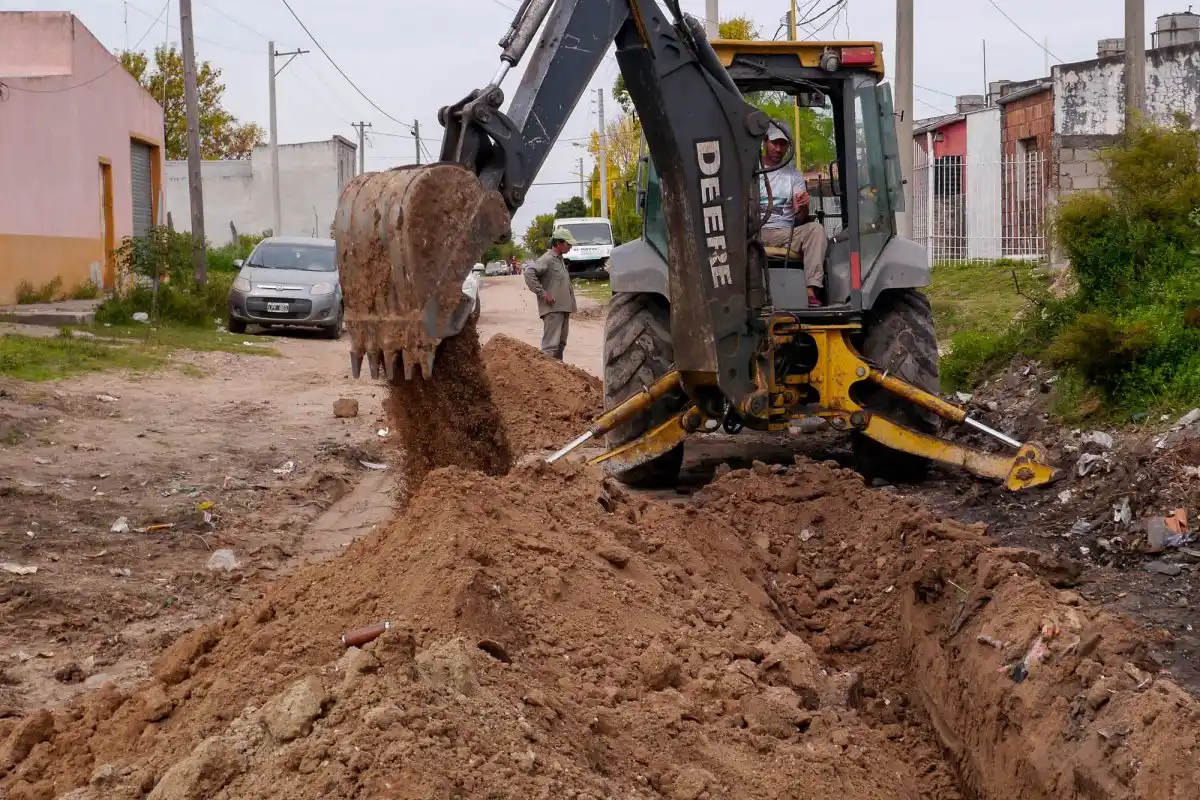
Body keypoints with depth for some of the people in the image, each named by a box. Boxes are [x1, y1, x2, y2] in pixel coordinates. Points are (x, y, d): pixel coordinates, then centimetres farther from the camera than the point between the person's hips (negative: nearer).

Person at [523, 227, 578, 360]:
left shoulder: (560, 260, 18)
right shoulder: (547, 259, -12)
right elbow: (529, 272, -25)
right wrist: (542, 293, -23)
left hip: (563, 309, 10)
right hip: (553, 309, -10)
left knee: (561, 344, 16)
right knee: (551, 344, -15)